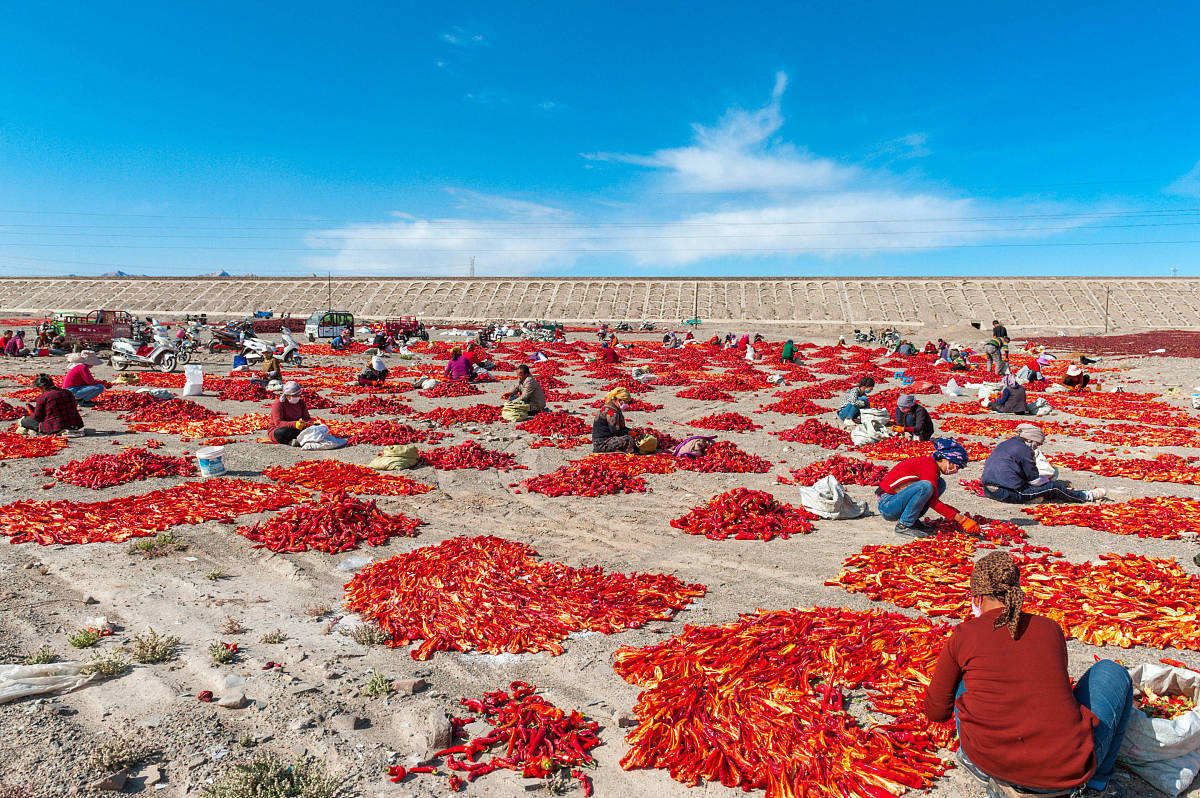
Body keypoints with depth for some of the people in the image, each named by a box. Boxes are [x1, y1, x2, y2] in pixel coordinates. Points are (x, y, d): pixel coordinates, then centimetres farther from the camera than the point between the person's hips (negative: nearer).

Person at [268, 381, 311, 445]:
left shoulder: (301, 402, 5)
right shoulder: (278, 404, -13)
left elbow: (307, 418, 6)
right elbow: (278, 423, -23)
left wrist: (309, 422, -21)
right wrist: (294, 424, -39)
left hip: (294, 430, 5)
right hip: (277, 430, -5)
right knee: (282, 432, -41)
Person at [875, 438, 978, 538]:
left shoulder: (929, 462, 10)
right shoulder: (929, 466, -18)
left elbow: (933, 500, 21)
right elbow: (933, 502, -21)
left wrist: (958, 514, 15)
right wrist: (960, 519, -17)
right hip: (887, 504, -10)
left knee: (941, 483, 6)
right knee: (925, 486, -31)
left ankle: (913, 520, 4)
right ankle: (904, 525, -17)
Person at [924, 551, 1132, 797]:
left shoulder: (963, 636, 3)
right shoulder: (1051, 628, 8)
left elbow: (936, 712, 12)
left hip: (989, 764, 1)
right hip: (1067, 773, 0)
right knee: (1111, 671, 24)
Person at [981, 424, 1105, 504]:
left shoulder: (1004, 445, 18)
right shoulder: (1024, 450, -8)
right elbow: (1035, 480, -5)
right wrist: (1048, 480, 16)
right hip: (1008, 493, -8)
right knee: (1052, 487, 5)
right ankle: (1086, 496, 18)